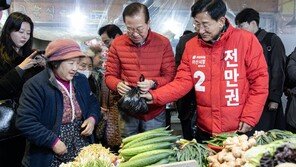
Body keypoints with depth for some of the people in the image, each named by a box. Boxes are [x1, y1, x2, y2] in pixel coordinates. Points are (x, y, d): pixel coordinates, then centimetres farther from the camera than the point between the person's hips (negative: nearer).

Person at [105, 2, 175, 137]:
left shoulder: (163, 43, -6)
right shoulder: (117, 44, -3)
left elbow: (170, 75, -4)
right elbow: (110, 75, 3)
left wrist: (153, 83, -23)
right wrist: (118, 85, -19)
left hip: (155, 113, -1)